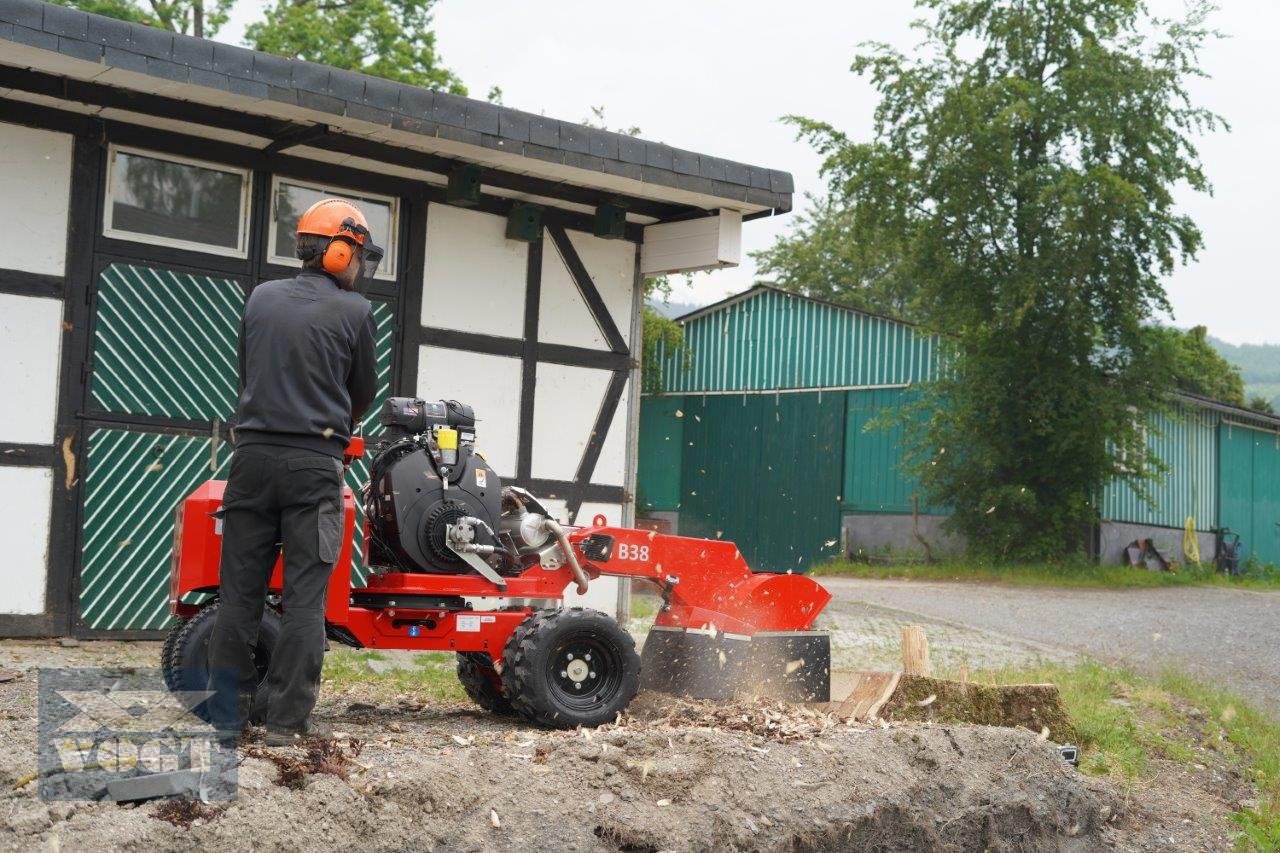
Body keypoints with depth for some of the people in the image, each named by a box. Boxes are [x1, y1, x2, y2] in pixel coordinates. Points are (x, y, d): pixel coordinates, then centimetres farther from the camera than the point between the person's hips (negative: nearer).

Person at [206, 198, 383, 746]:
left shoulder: (261, 299, 8)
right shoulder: (353, 311, -3)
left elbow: (246, 373, 16)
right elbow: (364, 391, 8)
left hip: (254, 454, 4)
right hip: (313, 462, -4)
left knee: (240, 591, 8)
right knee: (304, 597, 1)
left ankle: (227, 714, 11)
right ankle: (286, 720, 2)